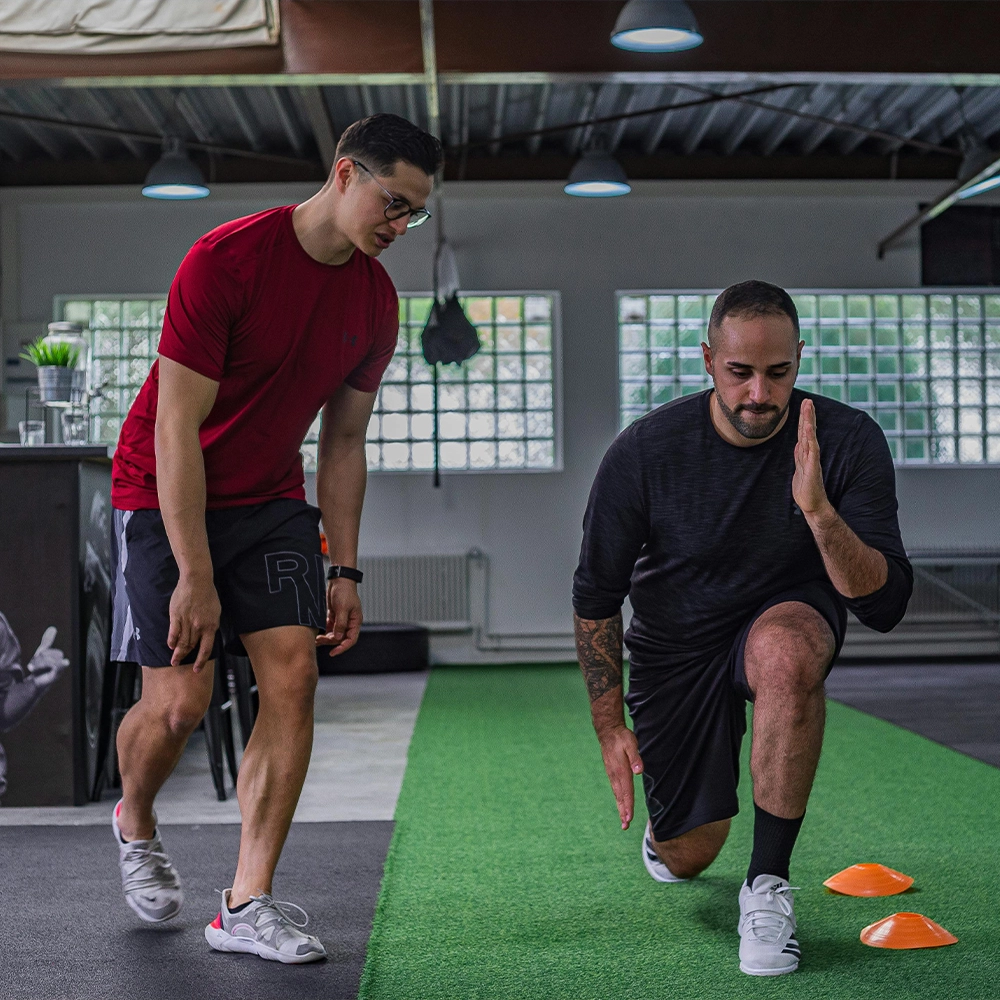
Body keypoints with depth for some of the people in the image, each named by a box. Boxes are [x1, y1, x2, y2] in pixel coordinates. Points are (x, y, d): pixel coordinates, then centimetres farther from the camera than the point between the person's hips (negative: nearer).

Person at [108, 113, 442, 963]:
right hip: (166, 498, -5)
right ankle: (135, 824, 26)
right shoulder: (224, 261, -20)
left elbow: (344, 442, 7)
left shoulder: (376, 301, -2)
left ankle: (247, 906, -2)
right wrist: (195, 576, -23)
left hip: (271, 500, 5)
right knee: (180, 699, -9)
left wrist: (345, 571, 2)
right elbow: (177, 429, -21)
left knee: (294, 675, -10)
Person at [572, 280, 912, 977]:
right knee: (687, 858, 4)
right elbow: (596, 595, -8)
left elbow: (885, 605, -25)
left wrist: (819, 511, -41)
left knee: (786, 652, -39)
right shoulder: (645, 453, -21)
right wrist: (610, 725, -8)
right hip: (673, 646, 1)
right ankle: (665, 820, 46)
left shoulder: (849, 442, -21)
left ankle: (768, 883, -23)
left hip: (789, 615, -1)